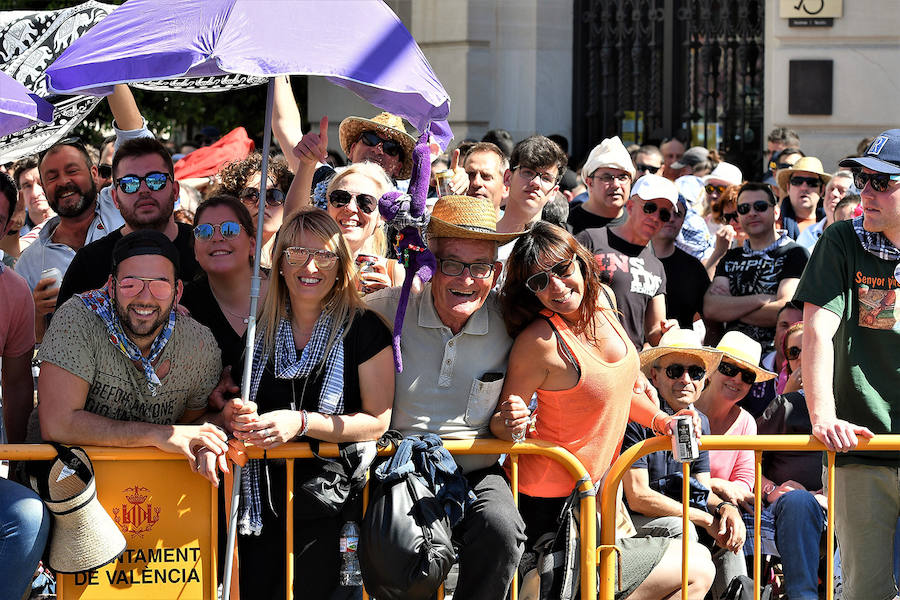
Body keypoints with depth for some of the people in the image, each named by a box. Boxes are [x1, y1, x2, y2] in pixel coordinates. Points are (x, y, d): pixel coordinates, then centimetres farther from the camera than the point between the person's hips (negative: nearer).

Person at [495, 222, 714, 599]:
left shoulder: (602, 299, 0)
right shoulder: (540, 340, -23)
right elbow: (499, 423, -16)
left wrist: (661, 420, 3)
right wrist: (508, 423, -38)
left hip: (594, 491, 8)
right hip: (551, 509, -8)